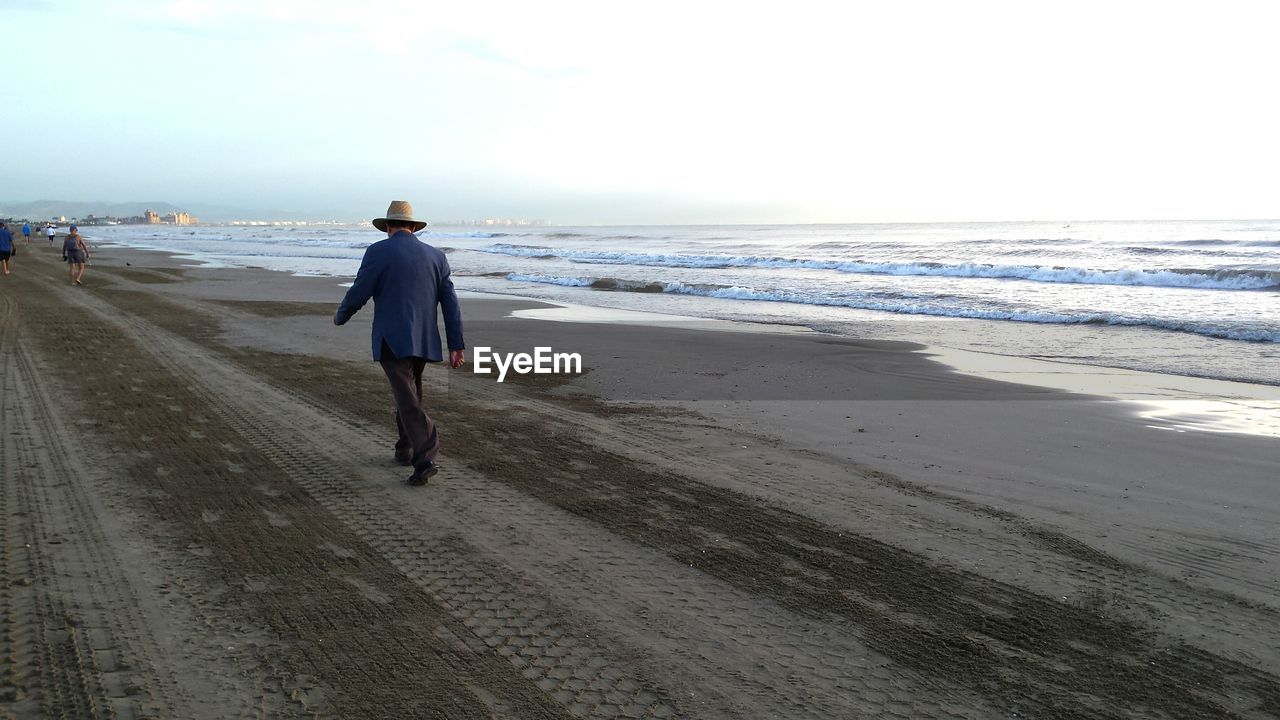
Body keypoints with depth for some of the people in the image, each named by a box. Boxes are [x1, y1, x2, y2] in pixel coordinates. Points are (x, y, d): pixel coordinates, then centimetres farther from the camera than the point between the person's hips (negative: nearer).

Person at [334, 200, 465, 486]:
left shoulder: (379, 251, -5)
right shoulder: (435, 256, 9)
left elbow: (358, 294, -5)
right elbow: (450, 303, 5)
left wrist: (340, 316, 16)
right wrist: (456, 345, 6)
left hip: (392, 341, -5)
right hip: (424, 341, 5)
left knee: (408, 401, -8)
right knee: (410, 392, 23)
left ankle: (425, 459, -19)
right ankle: (405, 450, 33)